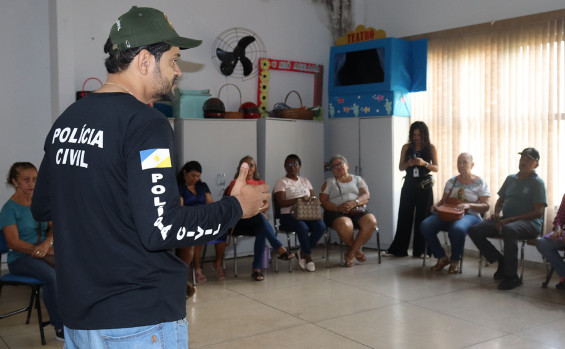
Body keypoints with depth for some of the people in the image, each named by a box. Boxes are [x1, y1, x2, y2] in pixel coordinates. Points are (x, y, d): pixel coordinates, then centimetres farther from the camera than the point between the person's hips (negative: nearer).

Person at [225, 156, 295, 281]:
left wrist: (259, 209, -14)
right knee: (260, 217, -37)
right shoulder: (235, 183, 12)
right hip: (240, 219, -3)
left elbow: (267, 204, 11)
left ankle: (256, 269, -42)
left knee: (262, 230, -35)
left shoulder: (260, 183, 21)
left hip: (258, 219, 3)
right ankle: (279, 248, -45)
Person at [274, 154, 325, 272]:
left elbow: (314, 197, 15)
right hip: (289, 215, -5)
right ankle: (308, 257, -15)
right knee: (303, 227, -36)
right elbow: (281, 203, -9)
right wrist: (299, 199, -21)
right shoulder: (281, 182, 5)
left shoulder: (305, 181, 21)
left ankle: (303, 253, -9)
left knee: (321, 226, -25)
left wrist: (312, 199, -11)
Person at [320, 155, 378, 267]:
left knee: (371, 222, -31)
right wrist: (337, 208, -15)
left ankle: (350, 253, -17)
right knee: (345, 225, -38)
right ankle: (357, 250, -7)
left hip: (358, 210, 2)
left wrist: (353, 203, -17)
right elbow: (323, 202, 6)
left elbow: (366, 196, 5)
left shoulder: (358, 180, 21)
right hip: (337, 212, -2)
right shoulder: (329, 182, 19)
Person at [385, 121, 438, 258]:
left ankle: (420, 250, 8)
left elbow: (436, 168, 0)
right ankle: (398, 249, 6)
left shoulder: (431, 148, 2)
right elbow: (400, 167, 8)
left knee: (422, 218, 0)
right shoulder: (406, 147, 6)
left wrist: (424, 163, -18)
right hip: (409, 185, 2)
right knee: (404, 216, 1)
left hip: (425, 186, -1)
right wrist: (408, 163, -13)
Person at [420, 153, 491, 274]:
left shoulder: (480, 183, 4)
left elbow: (485, 206, 0)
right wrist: (436, 205, -4)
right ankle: (442, 258, -6)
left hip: (470, 215, -4)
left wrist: (469, 205, -18)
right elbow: (443, 200, 20)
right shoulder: (452, 181, 16)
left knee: (457, 229, -42)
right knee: (425, 226, -24)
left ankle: (455, 260, -12)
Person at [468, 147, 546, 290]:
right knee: (474, 230, -14)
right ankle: (502, 262, -5)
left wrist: (510, 220, -18)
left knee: (508, 230, -41)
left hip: (529, 223, -6)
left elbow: (538, 212, -10)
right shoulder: (511, 178, 18)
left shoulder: (537, 182, -1)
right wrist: (496, 213, 4)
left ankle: (512, 276, -30)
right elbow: (500, 201, 28)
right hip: (505, 220, 7)